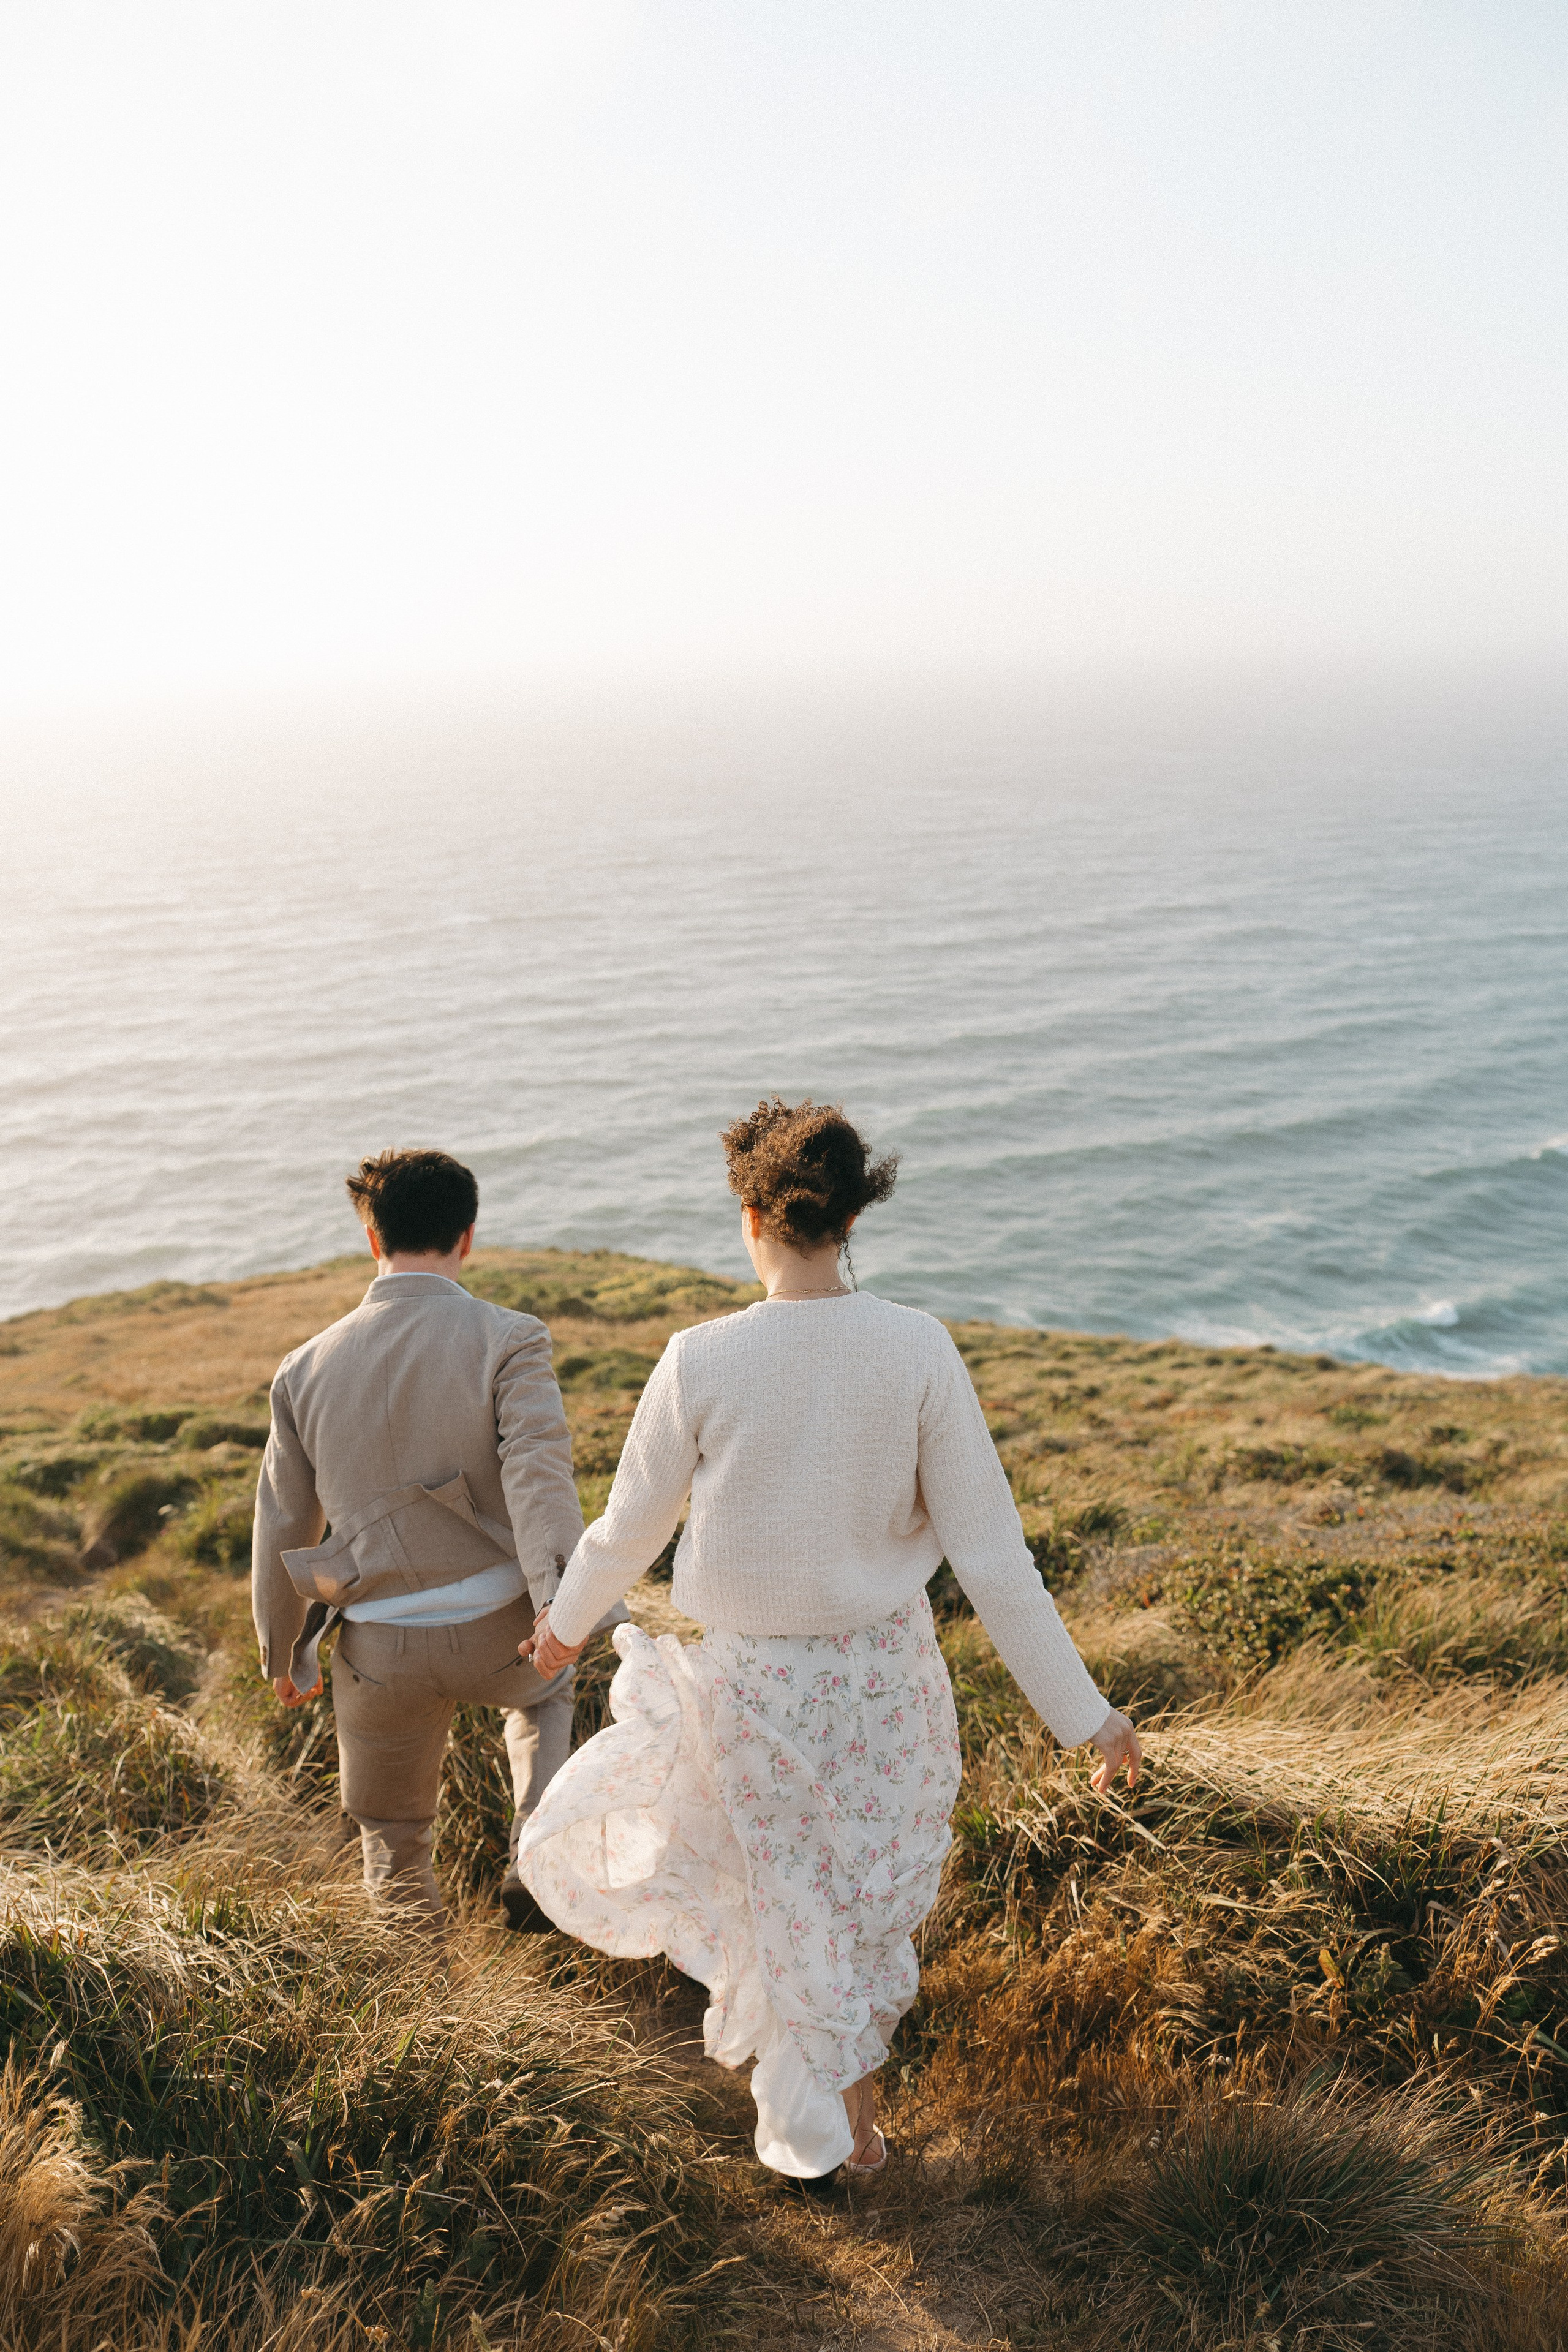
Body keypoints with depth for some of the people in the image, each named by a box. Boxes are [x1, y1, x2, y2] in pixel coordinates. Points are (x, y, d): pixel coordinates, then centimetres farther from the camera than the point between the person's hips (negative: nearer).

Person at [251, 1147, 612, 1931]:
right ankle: (536, 1859, 20)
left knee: (393, 1832, 25)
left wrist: (282, 1653, 19)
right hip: (499, 1629, -1)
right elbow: (538, 1467, -27)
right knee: (546, 1687, 35)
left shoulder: (305, 1369, 0)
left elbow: (282, 1525, 6)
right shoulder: (508, 1341, -11)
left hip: (380, 1652, 1)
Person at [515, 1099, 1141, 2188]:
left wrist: (568, 1619, 16)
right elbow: (990, 1554, -15)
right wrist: (1085, 1712, -6)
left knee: (797, 1903, 23)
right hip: (886, 1667, 2)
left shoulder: (702, 1362, -20)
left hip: (757, 1679, -2)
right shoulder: (919, 1350, -18)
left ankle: (819, 2133, 40)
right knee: (874, 1887, 28)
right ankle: (855, 2107, 48)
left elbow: (630, 1528, -5)